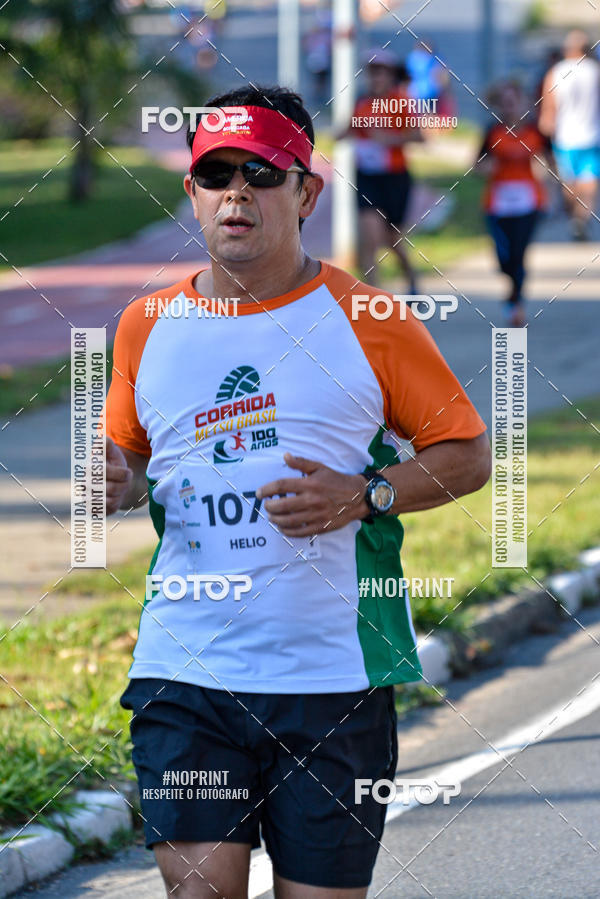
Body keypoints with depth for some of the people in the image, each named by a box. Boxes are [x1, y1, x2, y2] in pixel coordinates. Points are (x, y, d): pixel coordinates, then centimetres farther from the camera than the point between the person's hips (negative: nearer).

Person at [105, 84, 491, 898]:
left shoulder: (366, 321, 1)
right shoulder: (148, 326, 9)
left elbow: (468, 453, 5)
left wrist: (365, 494, -12)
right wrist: (115, 483, -2)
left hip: (333, 672, -2)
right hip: (184, 671, 2)